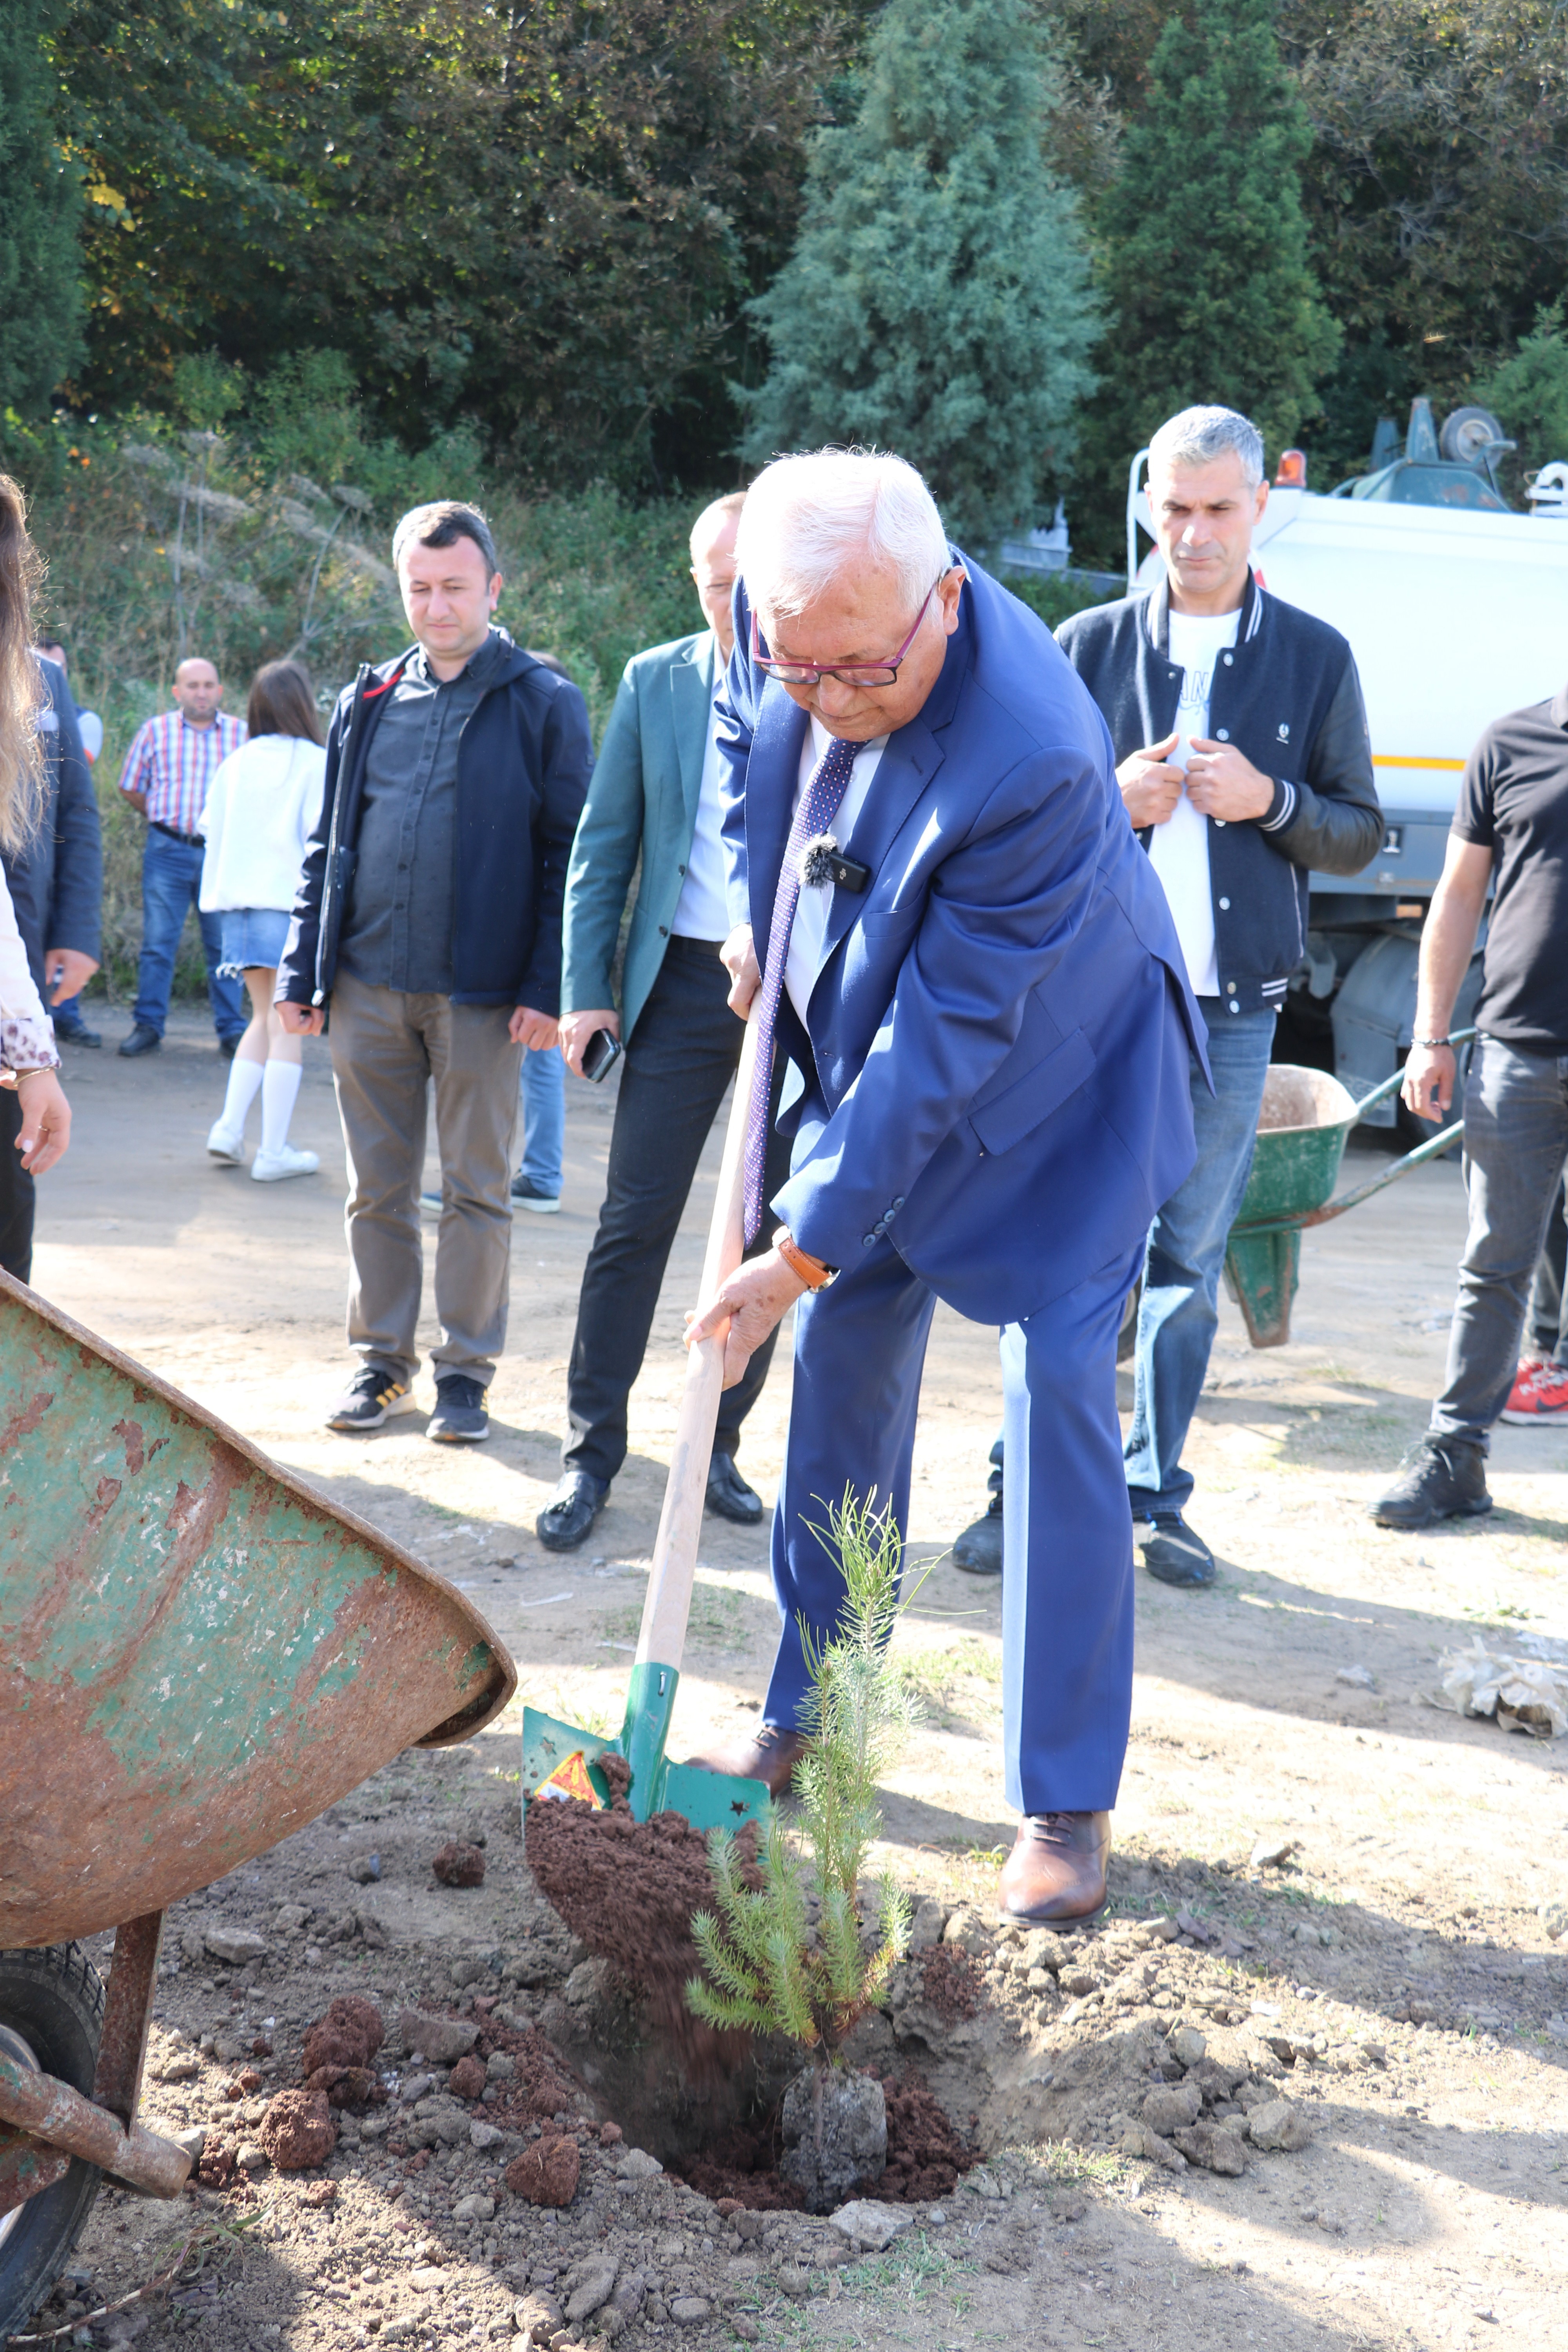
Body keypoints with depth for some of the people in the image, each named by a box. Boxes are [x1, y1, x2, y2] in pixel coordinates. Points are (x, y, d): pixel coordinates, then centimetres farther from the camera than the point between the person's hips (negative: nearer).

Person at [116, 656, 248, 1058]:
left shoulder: (241, 735, 6)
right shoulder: (155, 731, 7)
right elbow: (131, 788, 14)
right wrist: (164, 818, 13)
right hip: (168, 850, 0)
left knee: (224, 944, 2)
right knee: (158, 942, 0)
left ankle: (232, 1029, 9)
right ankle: (148, 1026, 6)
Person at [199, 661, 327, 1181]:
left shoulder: (234, 764, 10)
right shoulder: (315, 763, -6)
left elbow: (212, 832, 13)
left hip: (238, 902, 6)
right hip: (290, 903, -5)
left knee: (264, 1018, 18)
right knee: (286, 1026, 0)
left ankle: (229, 1127, 7)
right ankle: (274, 1151, 0)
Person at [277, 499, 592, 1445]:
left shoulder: (544, 705, 0)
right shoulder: (368, 703, 12)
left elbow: (568, 853, -2)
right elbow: (328, 846, 15)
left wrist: (549, 987, -10)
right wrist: (301, 971, 8)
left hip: (482, 993, -4)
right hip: (369, 987, 4)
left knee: (477, 1190, 4)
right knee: (379, 1188, 9)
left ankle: (467, 1370, 14)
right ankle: (383, 1360, 20)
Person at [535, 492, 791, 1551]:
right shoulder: (654, 682, 5)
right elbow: (603, 847, 6)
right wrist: (586, 989, -1)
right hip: (685, 979, 0)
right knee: (636, 1222, -1)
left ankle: (719, 1446, 21)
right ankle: (591, 1453, 8)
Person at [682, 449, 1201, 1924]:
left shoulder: (1032, 763, -38)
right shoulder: (786, 622, -18)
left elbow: (942, 1045, -34)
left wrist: (798, 1255, -29)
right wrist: (750, 909, 3)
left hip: (1049, 1088, -6)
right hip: (869, 1051, 7)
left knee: (1057, 1391, -11)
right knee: (840, 1372, 10)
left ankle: (1065, 1804, -1)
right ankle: (807, 1720, 25)